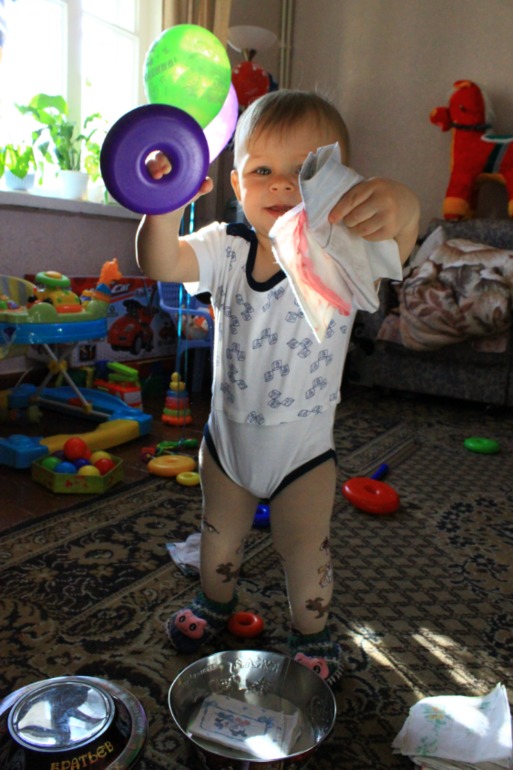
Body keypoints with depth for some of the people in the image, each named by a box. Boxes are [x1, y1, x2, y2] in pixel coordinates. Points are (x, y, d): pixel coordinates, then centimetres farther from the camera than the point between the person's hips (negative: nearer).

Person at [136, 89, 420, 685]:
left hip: (303, 444, -3)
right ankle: (216, 601, 55)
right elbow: (161, 264, -25)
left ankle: (311, 632, 45)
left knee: (304, 549, 15)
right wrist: (166, 205, -45)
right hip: (227, 432, 3)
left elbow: (392, 250, -42)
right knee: (220, 533, 25)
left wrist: (400, 207, -66)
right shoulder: (228, 249, -11)